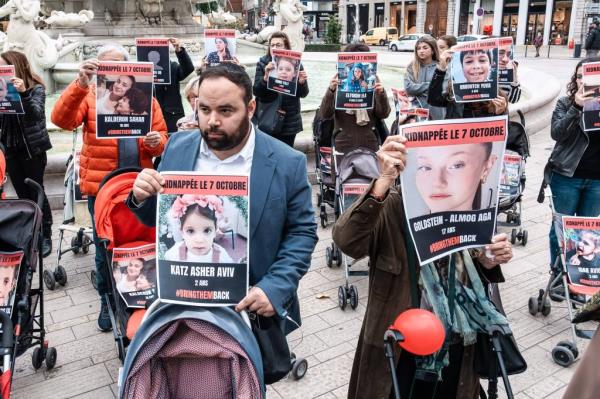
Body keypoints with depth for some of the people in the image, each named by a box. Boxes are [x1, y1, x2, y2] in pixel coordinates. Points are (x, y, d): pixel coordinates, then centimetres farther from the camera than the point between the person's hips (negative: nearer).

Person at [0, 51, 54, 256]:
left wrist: (23, 93, -34)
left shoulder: (36, 88, -6)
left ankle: (45, 236, 10)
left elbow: (36, 114, -20)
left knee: (36, 192, 1)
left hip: (33, 149, -4)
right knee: (22, 194, 9)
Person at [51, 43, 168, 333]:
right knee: (105, 247, 9)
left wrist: (156, 141, -15)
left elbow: (161, 137, 9)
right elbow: (61, 120, -17)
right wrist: (80, 85, -29)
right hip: (101, 186, -1)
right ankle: (108, 302, 27)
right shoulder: (88, 96, 1)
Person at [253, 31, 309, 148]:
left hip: (289, 121, 1)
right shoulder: (263, 64, 1)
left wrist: (302, 82, -17)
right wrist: (265, 77, -23)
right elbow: (255, 91, -6)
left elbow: (303, 94, 4)